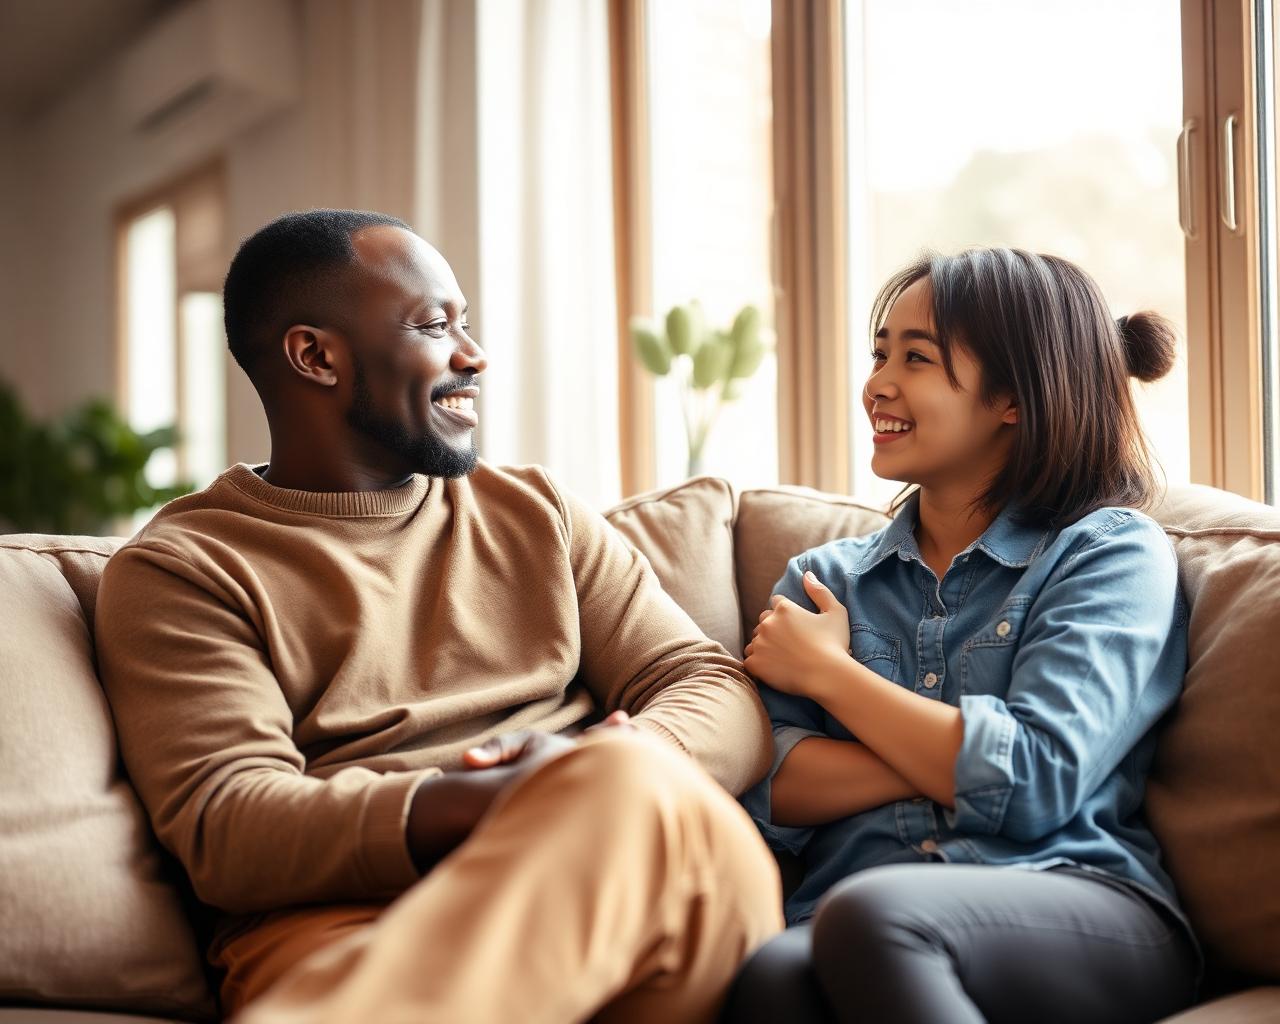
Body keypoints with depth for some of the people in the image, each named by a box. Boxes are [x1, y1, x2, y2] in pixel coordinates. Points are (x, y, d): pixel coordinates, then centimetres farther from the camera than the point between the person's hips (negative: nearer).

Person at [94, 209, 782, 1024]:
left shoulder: (537, 513, 25)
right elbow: (223, 827, -4)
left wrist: (603, 780, -11)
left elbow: (721, 699, 15)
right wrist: (490, 804, -22)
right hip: (348, 921, -5)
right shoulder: (180, 570, 11)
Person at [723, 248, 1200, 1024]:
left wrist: (827, 671, 3)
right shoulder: (824, 579, 20)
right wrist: (947, 761, -8)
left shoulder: (1113, 552, 8)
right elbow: (770, 794, 6)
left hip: (1081, 913, -2)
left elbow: (1035, 781, -7)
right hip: (858, 928, 2)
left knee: (871, 914, -36)